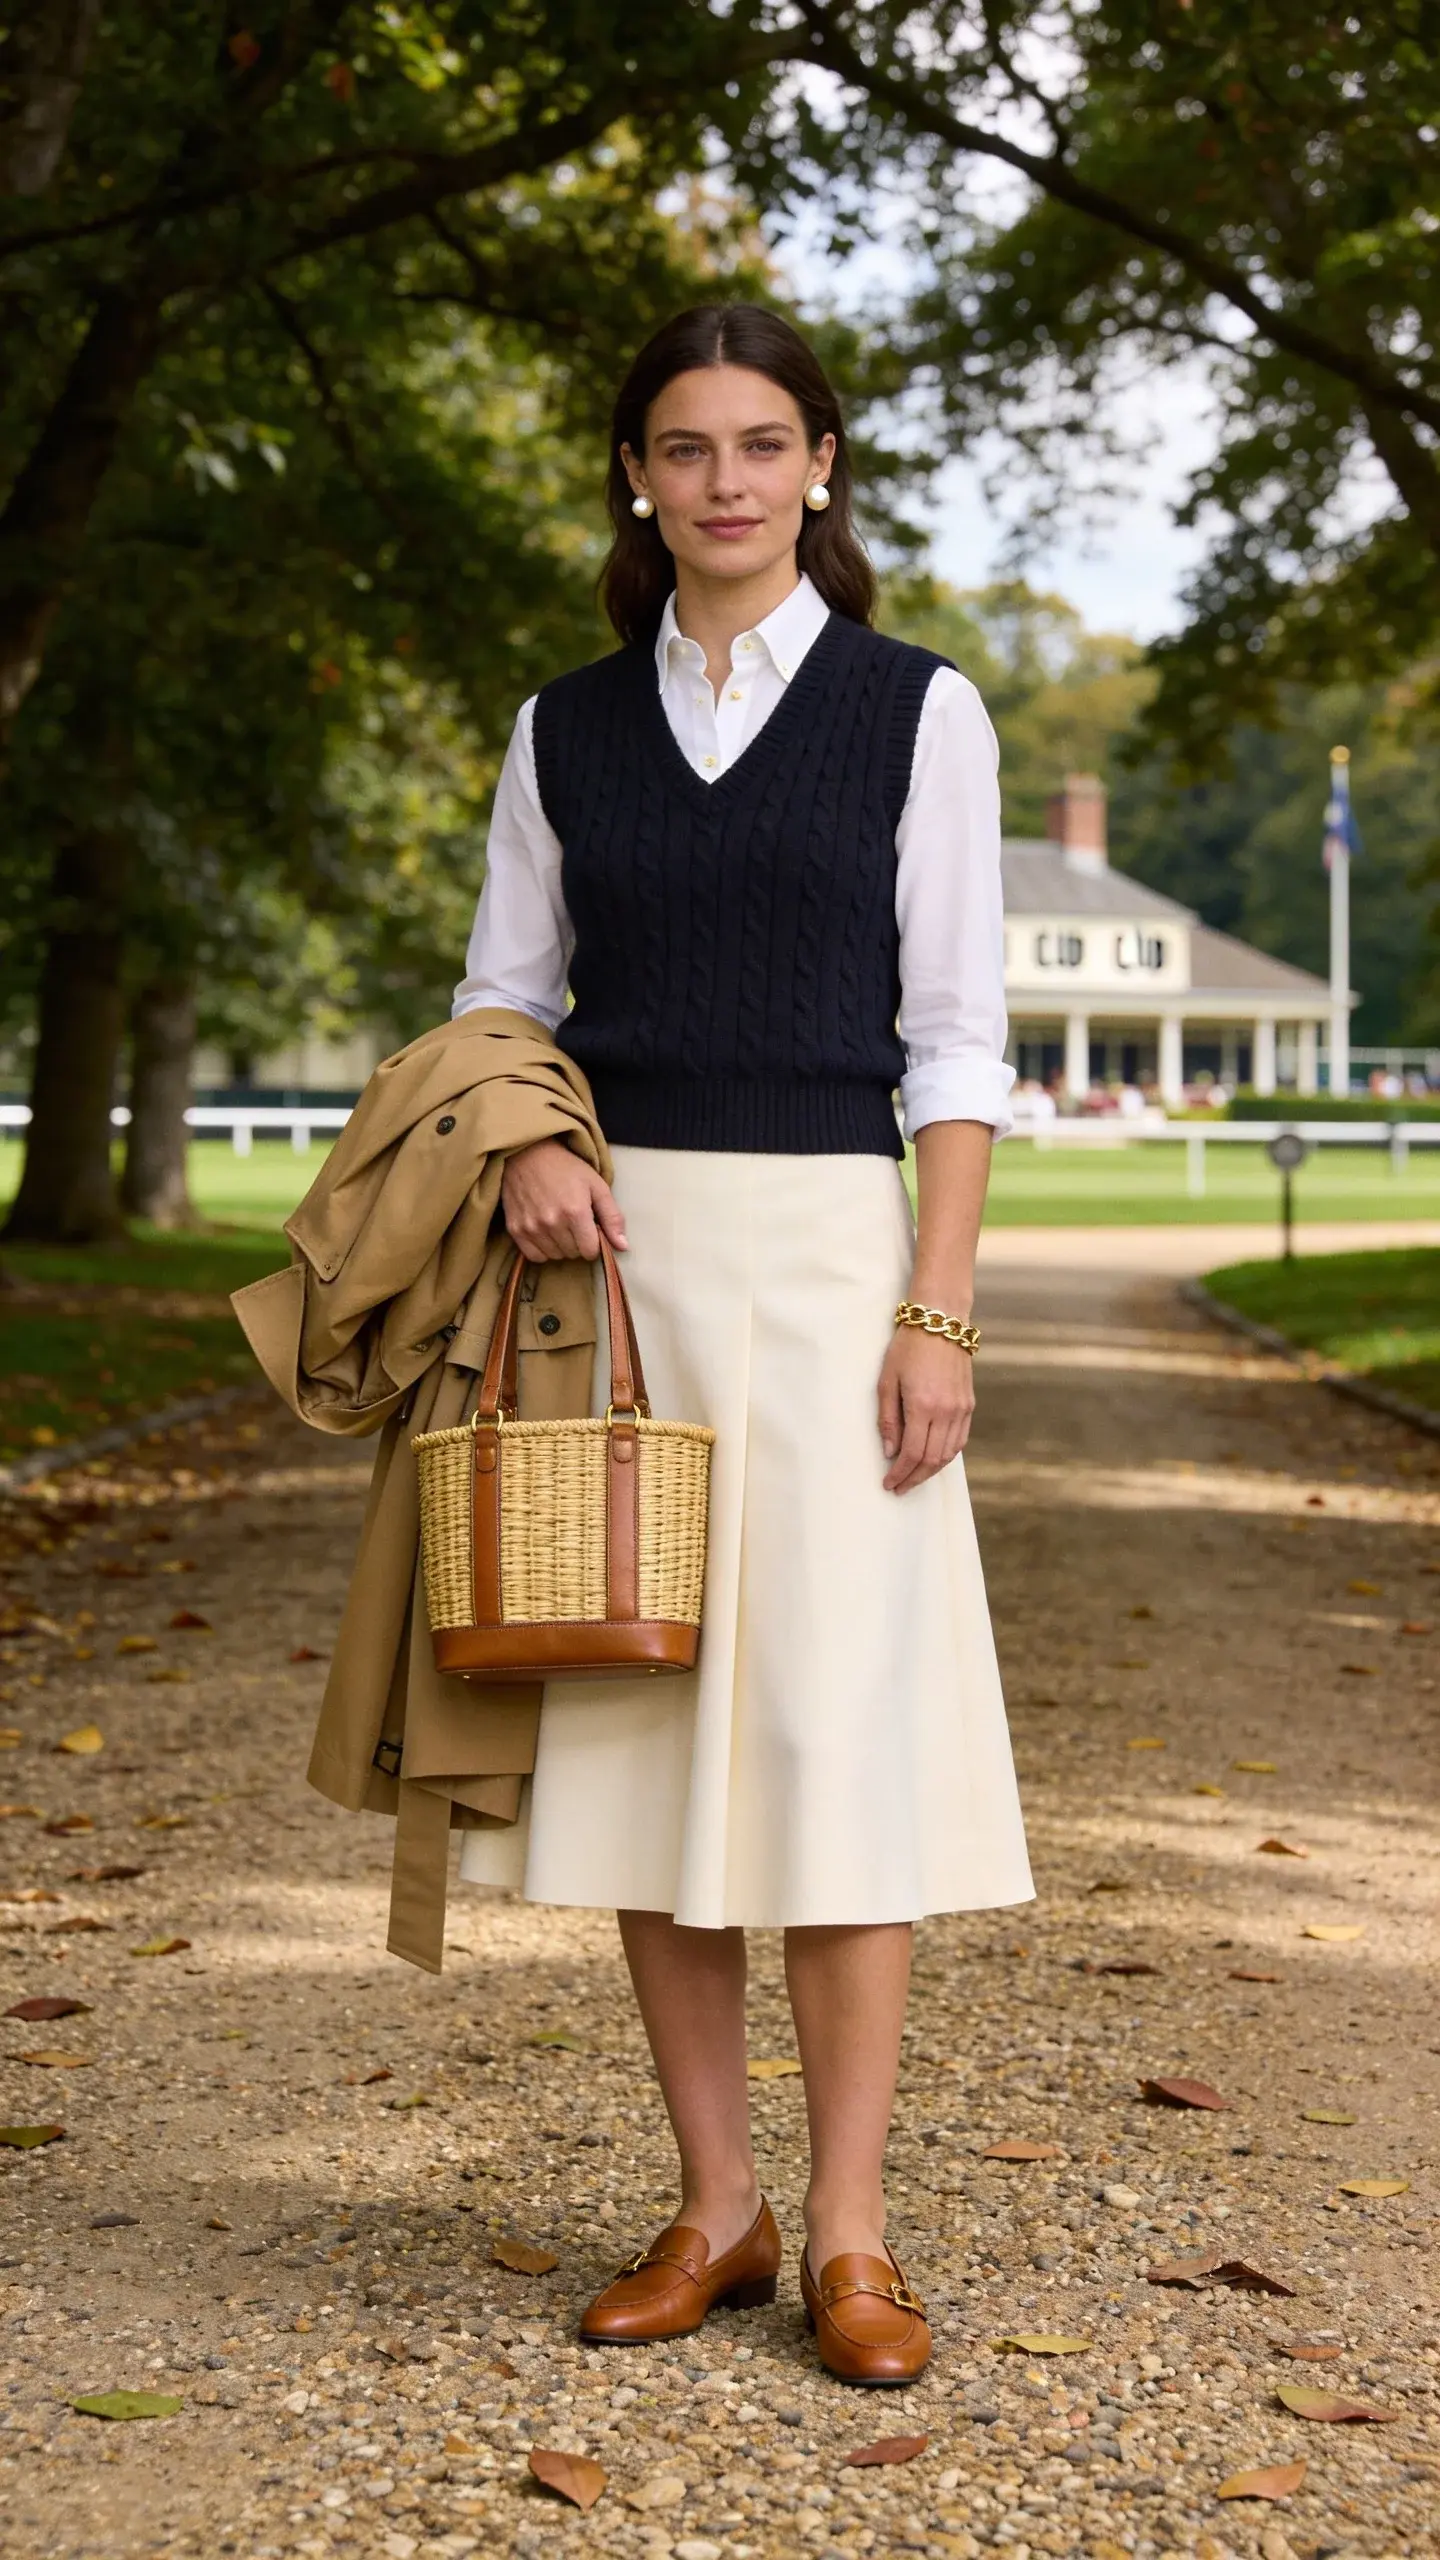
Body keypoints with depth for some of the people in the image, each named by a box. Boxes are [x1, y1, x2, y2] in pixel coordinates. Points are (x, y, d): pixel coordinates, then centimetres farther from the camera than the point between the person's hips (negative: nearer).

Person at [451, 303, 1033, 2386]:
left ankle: (851, 2233, 3)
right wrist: (522, 1150, -6)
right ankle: (716, 2208, 14)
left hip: (824, 1249, -3)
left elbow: (955, 1040, 0)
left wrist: (937, 1311, -8)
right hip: (612, 1254, 3)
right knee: (641, 1719, 3)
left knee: (835, 1725, -6)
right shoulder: (566, 732, 11)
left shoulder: (914, 711, 4)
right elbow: (500, 999, 16)